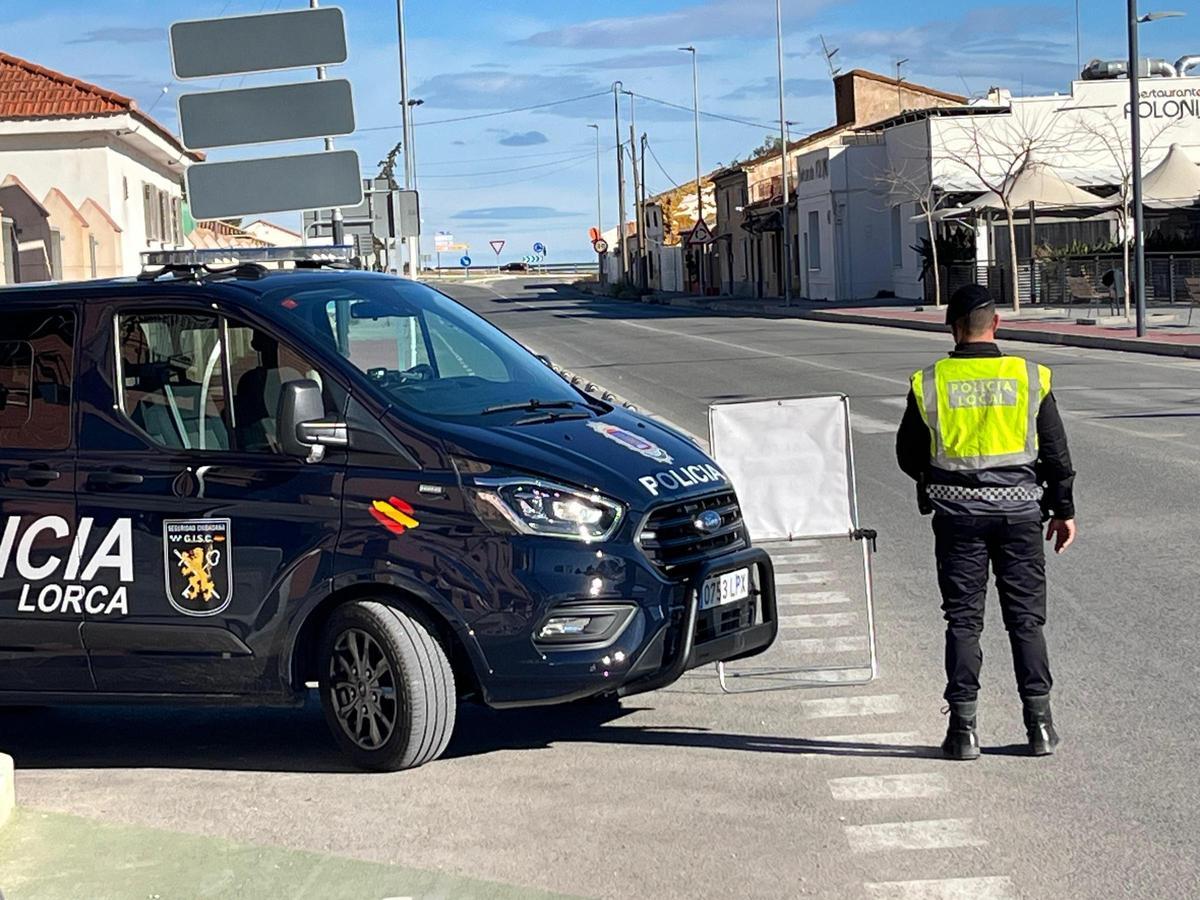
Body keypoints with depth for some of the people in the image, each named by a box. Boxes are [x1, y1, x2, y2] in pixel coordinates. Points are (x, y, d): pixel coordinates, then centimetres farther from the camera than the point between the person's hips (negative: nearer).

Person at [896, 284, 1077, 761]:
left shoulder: (929, 383, -4)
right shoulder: (1031, 378, -3)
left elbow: (908, 456, 4)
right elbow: (1056, 453, 1)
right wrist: (1064, 510, 11)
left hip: (957, 512, 0)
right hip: (1019, 509, 1)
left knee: (962, 620, 6)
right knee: (1026, 618, 8)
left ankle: (963, 729, 5)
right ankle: (1040, 725, 10)